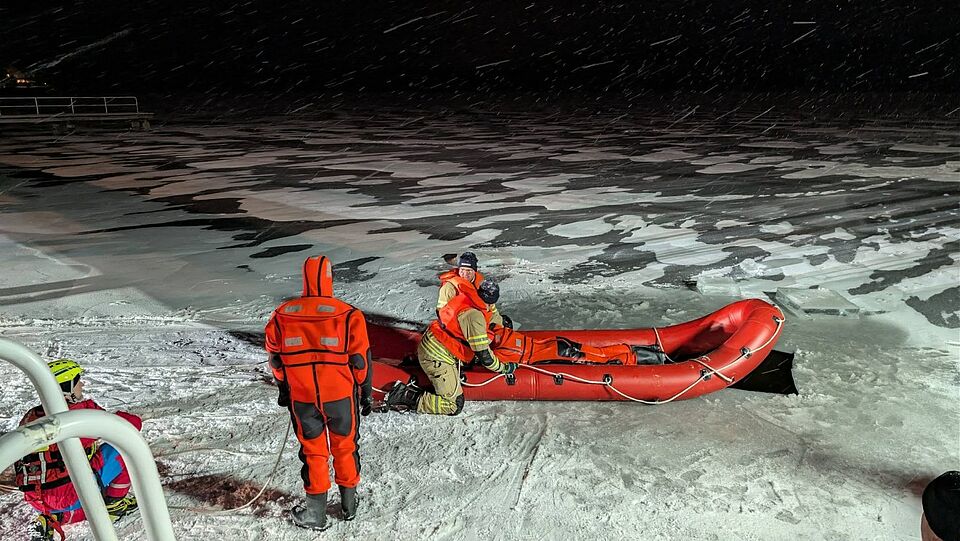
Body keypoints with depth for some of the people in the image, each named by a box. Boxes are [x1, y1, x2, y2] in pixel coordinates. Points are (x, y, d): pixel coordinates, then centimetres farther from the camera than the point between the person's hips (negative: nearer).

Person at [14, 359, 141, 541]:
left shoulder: (30, 417, 6)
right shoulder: (84, 410, -12)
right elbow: (134, 423, -5)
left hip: (37, 502, 7)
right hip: (71, 497, -7)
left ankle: (51, 519, 13)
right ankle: (114, 505, 13)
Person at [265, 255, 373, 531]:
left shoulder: (282, 315, -6)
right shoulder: (349, 315, -14)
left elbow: (276, 360, 4)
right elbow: (360, 360, -8)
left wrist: (284, 390, 19)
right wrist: (366, 393, 5)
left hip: (301, 398, 1)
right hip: (341, 395, -1)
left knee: (312, 450, 16)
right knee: (345, 447, 18)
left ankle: (316, 512, 24)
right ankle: (348, 503, 31)